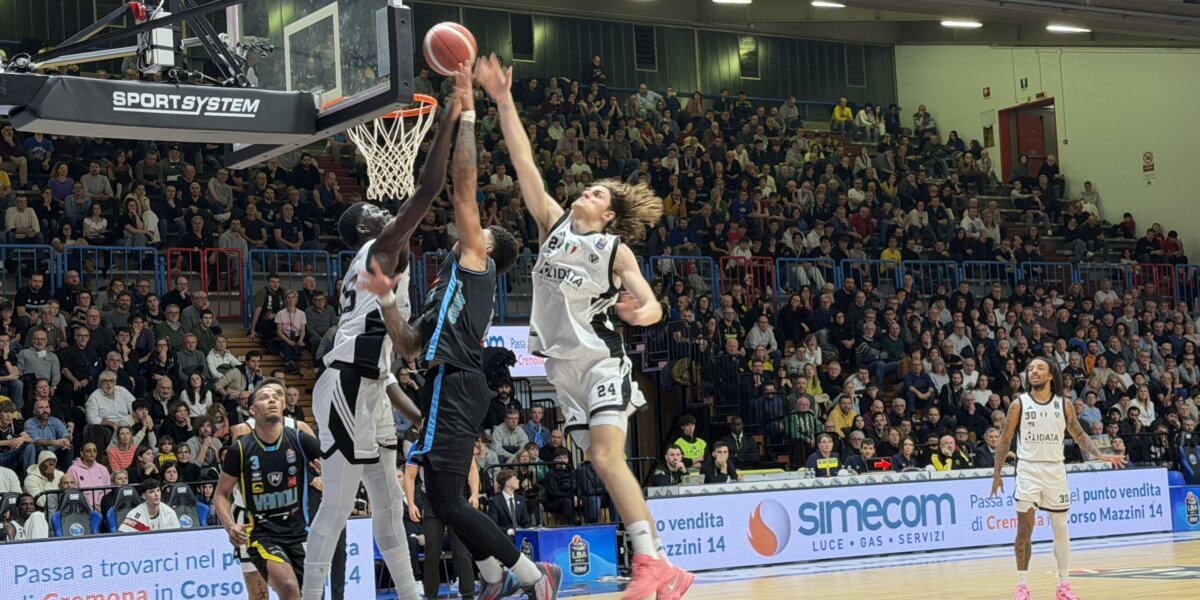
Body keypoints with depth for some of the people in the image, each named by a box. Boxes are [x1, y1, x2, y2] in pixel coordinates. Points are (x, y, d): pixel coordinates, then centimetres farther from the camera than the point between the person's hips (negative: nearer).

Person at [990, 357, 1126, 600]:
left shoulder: (1063, 405, 2)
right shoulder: (1019, 404, -2)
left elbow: (1079, 435, 11)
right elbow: (1005, 440, 2)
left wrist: (1101, 455, -4)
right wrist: (997, 473, -3)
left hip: (1055, 470, 2)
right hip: (1028, 469, -2)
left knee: (1061, 529, 7)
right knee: (1024, 529, -6)